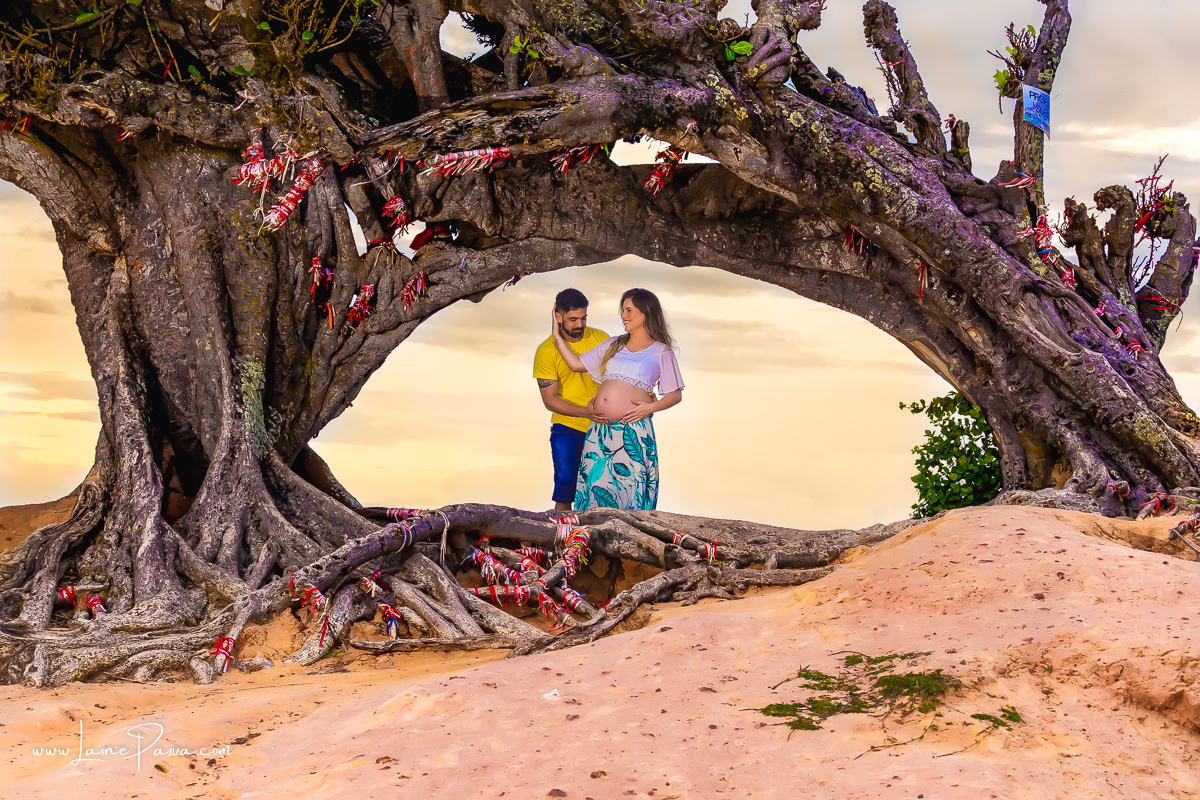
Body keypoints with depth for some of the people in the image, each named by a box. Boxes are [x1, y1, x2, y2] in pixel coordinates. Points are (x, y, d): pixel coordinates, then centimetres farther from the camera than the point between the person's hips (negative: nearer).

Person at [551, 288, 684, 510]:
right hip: (600, 431, 5)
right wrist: (558, 337, 22)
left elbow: (676, 395, 2)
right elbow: (576, 364, 23)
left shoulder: (661, 352, 5)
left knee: (630, 490, -8)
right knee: (596, 487, 1)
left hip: (633, 431, -5)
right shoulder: (613, 345, 19)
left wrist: (651, 407, -13)